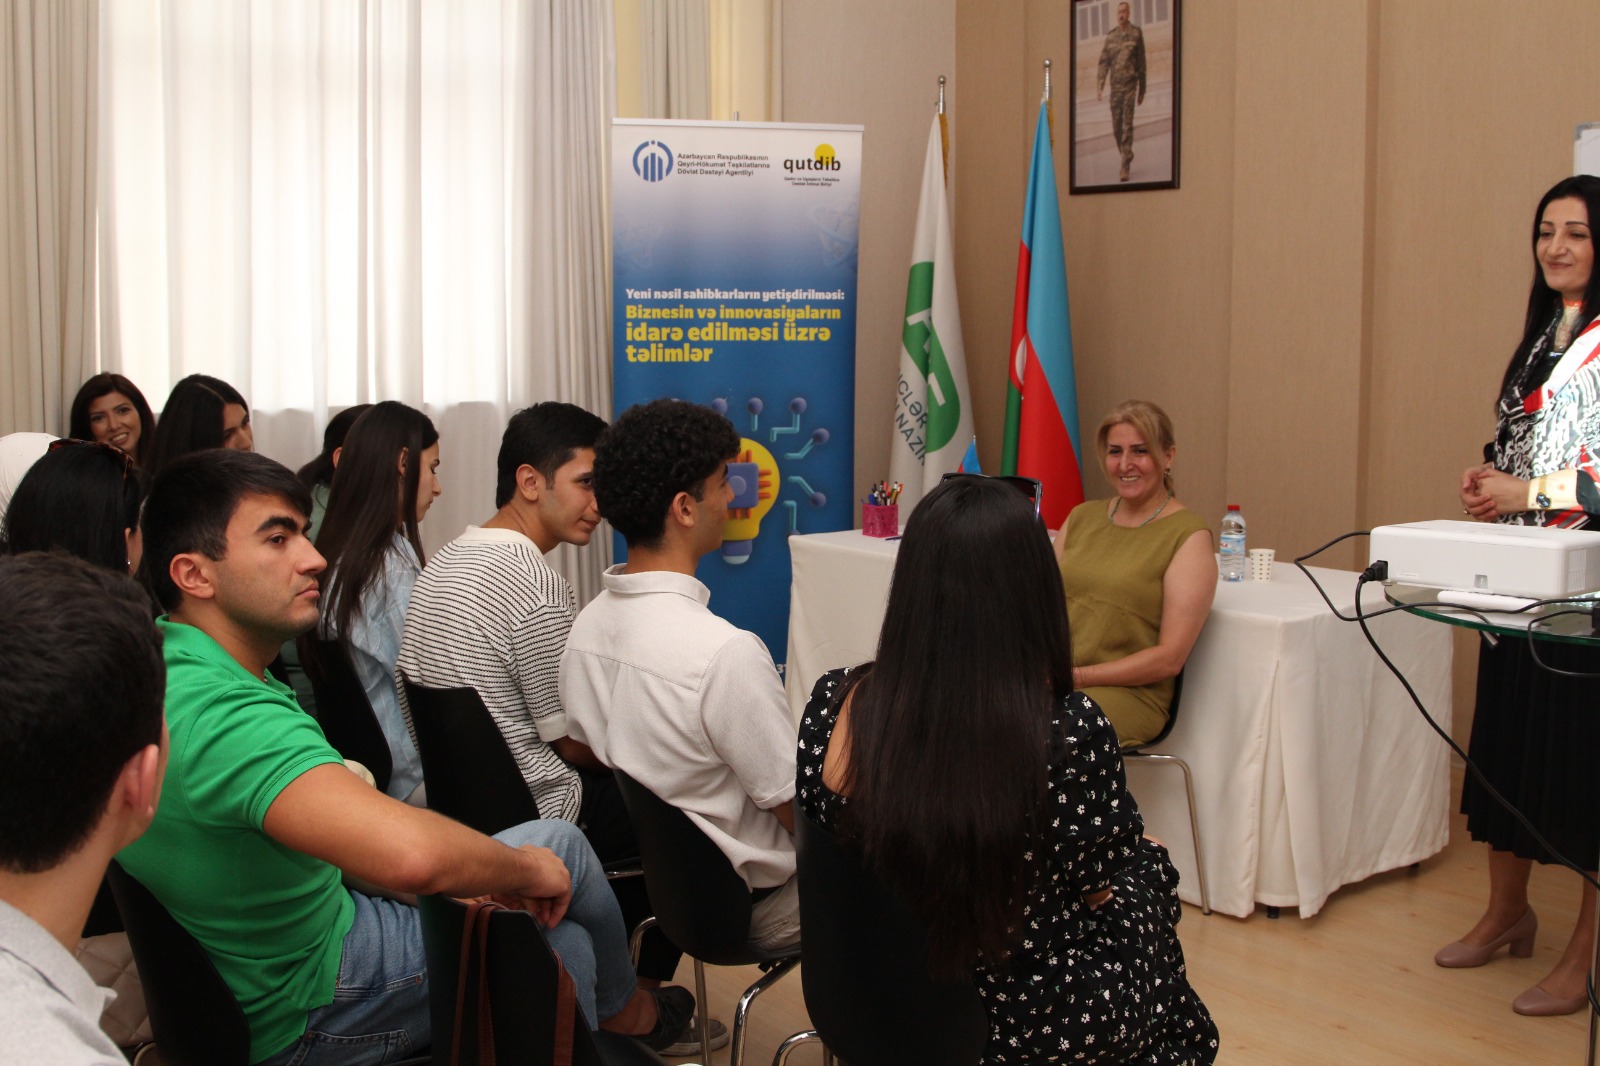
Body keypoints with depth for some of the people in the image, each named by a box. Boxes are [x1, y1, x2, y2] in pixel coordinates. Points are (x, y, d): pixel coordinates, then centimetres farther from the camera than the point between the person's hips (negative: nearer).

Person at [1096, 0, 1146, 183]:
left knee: (1127, 125, -8)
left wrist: (1142, 90, 5)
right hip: (1115, 85, 3)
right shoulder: (1110, 36, 8)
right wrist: (1100, 87, -5)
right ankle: (1126, 155, 29)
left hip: (1130, 84, -3)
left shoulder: (1136, 34, 0)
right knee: (1116, 127, 7)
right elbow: (1104, 63, 6)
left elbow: (1142, 63, 4)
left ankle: (1125, 166, -7)